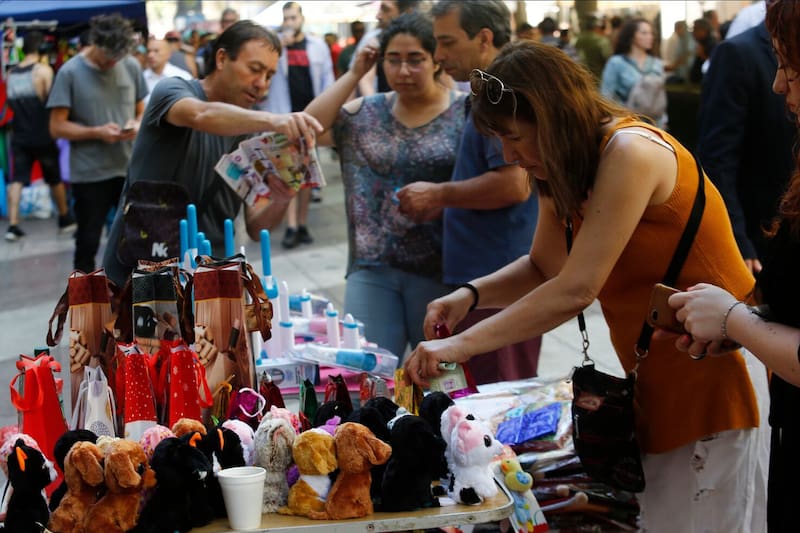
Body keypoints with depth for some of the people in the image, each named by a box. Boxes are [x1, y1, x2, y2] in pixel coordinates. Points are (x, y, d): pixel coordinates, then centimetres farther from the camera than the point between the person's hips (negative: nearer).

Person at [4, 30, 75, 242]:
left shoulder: (11, 74, 7)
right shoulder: (43, 70, -9)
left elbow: (11, 102, 12)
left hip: (19, 136, 3)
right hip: (42, 136, -3)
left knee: (17, 180, 0)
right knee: (55, 179, 13)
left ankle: (13, 225, -11)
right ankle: (65, 220, 27)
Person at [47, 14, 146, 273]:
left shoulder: (132, 67, 3)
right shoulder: (70, 73, -8)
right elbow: (57, 127, -7)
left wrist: (137, 124, -9)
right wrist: (97, 132, -20)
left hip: (129, 169, 4)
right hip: (89, 174, -3)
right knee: (88, 242, 5)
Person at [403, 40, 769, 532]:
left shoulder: (631, 152, -23)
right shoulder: (567, 170, 6)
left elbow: (576, 290, -27)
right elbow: (545, 269, 13)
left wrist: (462, 346, -26)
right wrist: (471, 294, -5)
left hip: (716, 369, -9)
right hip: (661, 376, 9)